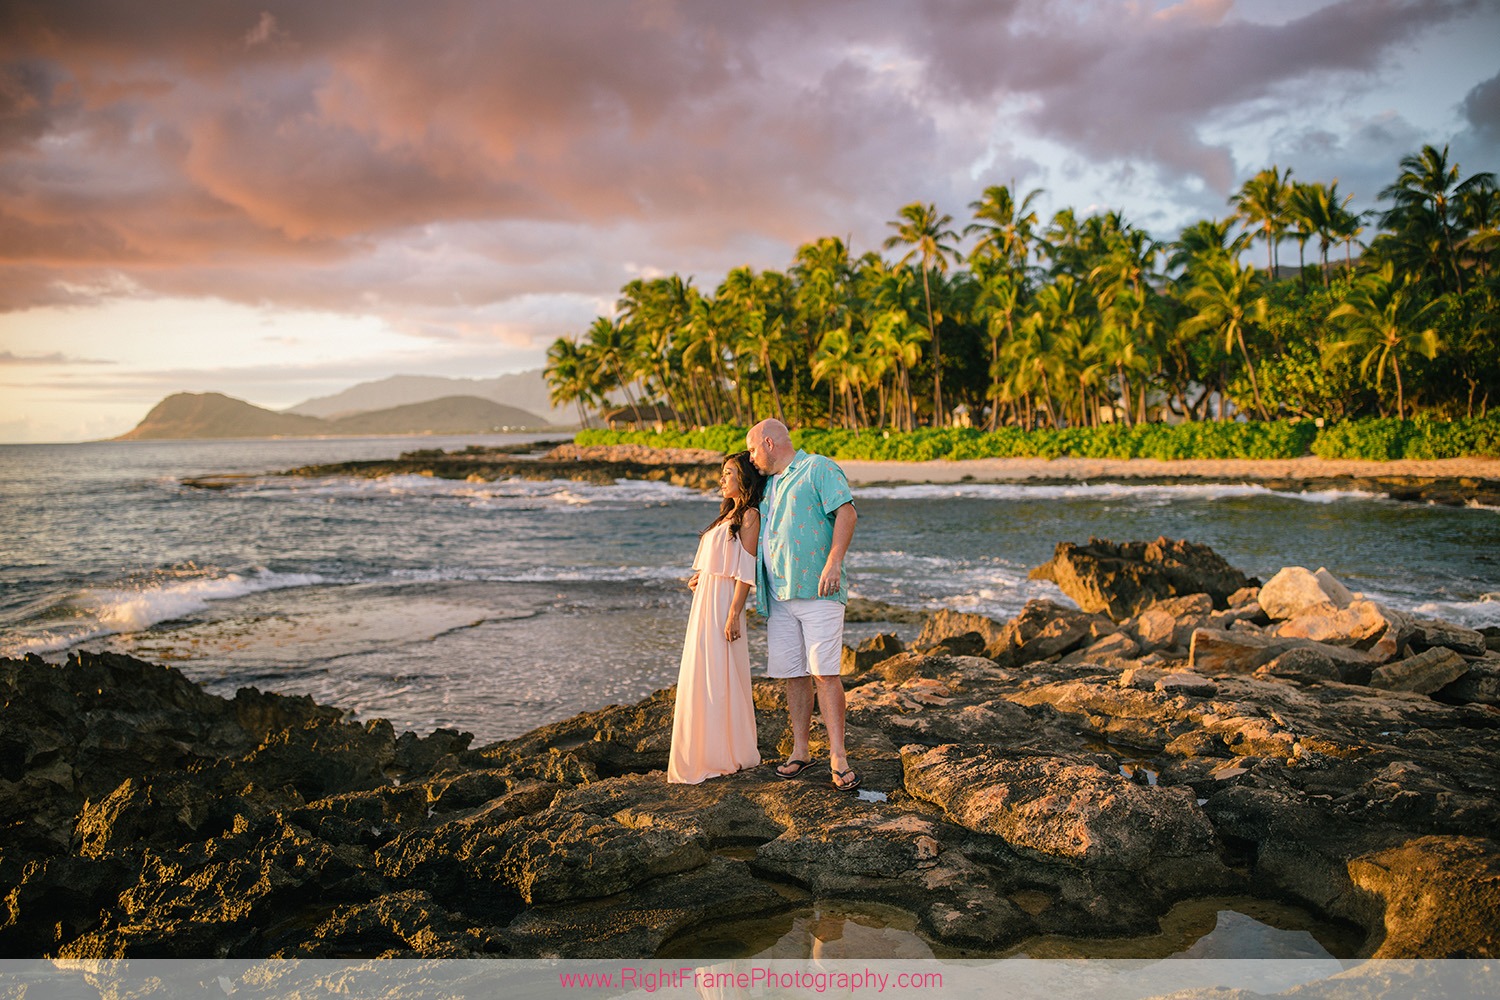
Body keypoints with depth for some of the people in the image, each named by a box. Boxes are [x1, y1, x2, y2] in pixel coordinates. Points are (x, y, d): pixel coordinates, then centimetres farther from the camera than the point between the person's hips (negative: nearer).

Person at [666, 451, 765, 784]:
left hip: (724, 603, -9)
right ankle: (706, 752, 20)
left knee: (720, 677, -4)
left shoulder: (749, 516, -10)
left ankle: (728, 755, 6)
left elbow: (746, 572, -16)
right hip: (704, 601, 9)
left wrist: (733, 615, -21)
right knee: (700, 677, 12)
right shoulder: (728, 514, 18)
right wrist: (701, 576, 8)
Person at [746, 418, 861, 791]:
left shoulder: (819, 468, 0)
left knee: (824, 673, -11)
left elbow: (846, 512, -13)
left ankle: (838, 757, -7)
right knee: (794, 675, 7)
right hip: (779, 595, 7)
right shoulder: (768, 485, 23)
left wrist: (834, 561, -24)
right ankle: (800, 751, 15)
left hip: (817, 592, -7)